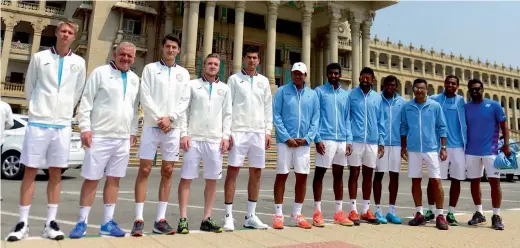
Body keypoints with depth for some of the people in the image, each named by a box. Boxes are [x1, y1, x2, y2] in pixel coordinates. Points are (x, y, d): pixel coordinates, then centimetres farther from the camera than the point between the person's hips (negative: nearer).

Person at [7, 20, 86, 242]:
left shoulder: (79, 63, 5)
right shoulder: (39, 57, 2)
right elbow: (29, 89, 9)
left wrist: (64, 111, 13)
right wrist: (40, 108, 13)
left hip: (62, 125, 1)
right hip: (38, 123, -1)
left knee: (56, 174, 5)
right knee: (30, 172, 2)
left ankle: (50, 223, 12)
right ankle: (22, 223, 10)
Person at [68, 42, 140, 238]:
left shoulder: (135, 79, 12)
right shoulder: (100, 72, -2)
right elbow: (86, 101, -5)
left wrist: (133, 132, 12)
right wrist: (85, 128, -12)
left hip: (123, 138, 5)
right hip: (100, 136, -4)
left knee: (114, 180, 9)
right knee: (91, 179, 1)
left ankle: (108, 223, 17)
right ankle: (82, 222, 13)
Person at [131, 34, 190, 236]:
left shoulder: (183, 73, 13)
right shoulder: (150, 68, 6)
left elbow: (184, 100, 5)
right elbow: (145, 97, -3)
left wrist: (170, 118, -9)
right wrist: (159, 119, -11)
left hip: (173, 127, 3)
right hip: (152, 126, -2)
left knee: (168, 172, 4)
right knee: (144, 170, -4)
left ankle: (160, 220, 11)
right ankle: (139, 219, 1)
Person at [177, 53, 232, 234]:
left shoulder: (224, 89, 11)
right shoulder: (192, 85, 5)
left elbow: (227, 114, 10)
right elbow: (184, 110, 0)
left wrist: (226, 136, 0)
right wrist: (183, 134, -8)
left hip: (215, 140, 2)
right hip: (194, 138, -2)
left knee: (212, 180, 5)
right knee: (186, 178, -1)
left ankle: (207, 219, 16)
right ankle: (183, 219, 8)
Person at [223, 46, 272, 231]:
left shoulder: (264, 81, 14)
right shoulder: (234, 79, 4)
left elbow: (268, 108, 13)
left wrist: (268, 131, 6)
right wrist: (227, 131, -10)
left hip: (258, 132, 4)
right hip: (238, 131, -4)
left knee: (256, 173, 6)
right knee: (233, 171, -3)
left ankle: (251, 216, 16)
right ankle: (228, 216, 4)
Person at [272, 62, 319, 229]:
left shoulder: (312, 95, 10)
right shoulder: (282, 91, 2)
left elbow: (315, 119, 8)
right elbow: (276, 116, -4)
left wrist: (307, 138, -6)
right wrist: (286, 137, -12)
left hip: (303, 142, 3)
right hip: (285, 141, -3)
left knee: (302, 177, 6)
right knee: (282, 175, 1)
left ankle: (297, 214, 18)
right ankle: (278, 214, 9)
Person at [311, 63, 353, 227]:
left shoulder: (345, 95, 15)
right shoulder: (319, 91, 2)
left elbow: (347, 119, 14)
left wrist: (349, 140, 5)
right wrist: (317, 139, -12)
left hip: (342, 140, 5)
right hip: (325, 139, -5)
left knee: (339, 175, 10)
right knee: (319, 174, 0)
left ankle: (339, 212, 18)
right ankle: (317, 212, 7)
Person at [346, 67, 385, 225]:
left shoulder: (377, 98, 11)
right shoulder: (351, 95, 1)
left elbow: (380, 122, 12)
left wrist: (381, 142, 5)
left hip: (372, 142, 4)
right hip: (355, 140, -3)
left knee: (368, 176, 10)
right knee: (354, 174, 2)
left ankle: (366, 210, 20)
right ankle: (353, 210, 9)